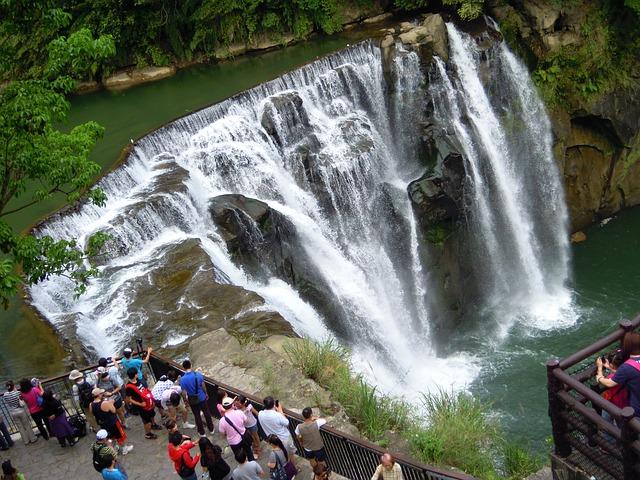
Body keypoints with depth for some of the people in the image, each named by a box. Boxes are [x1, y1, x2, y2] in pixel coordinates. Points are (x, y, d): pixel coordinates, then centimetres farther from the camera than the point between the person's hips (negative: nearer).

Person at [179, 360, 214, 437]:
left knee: (197, 416, 18)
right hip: (202, 398, 1)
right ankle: (211, 429, 37)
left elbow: (184, 391, -12)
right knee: (207, 413, 21)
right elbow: (203, 386, -5)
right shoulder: (198, 374, -17)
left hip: (193, 400, -1)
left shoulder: (182, 379, -20)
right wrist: (206, 394, 13)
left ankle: (202, 432, 33)